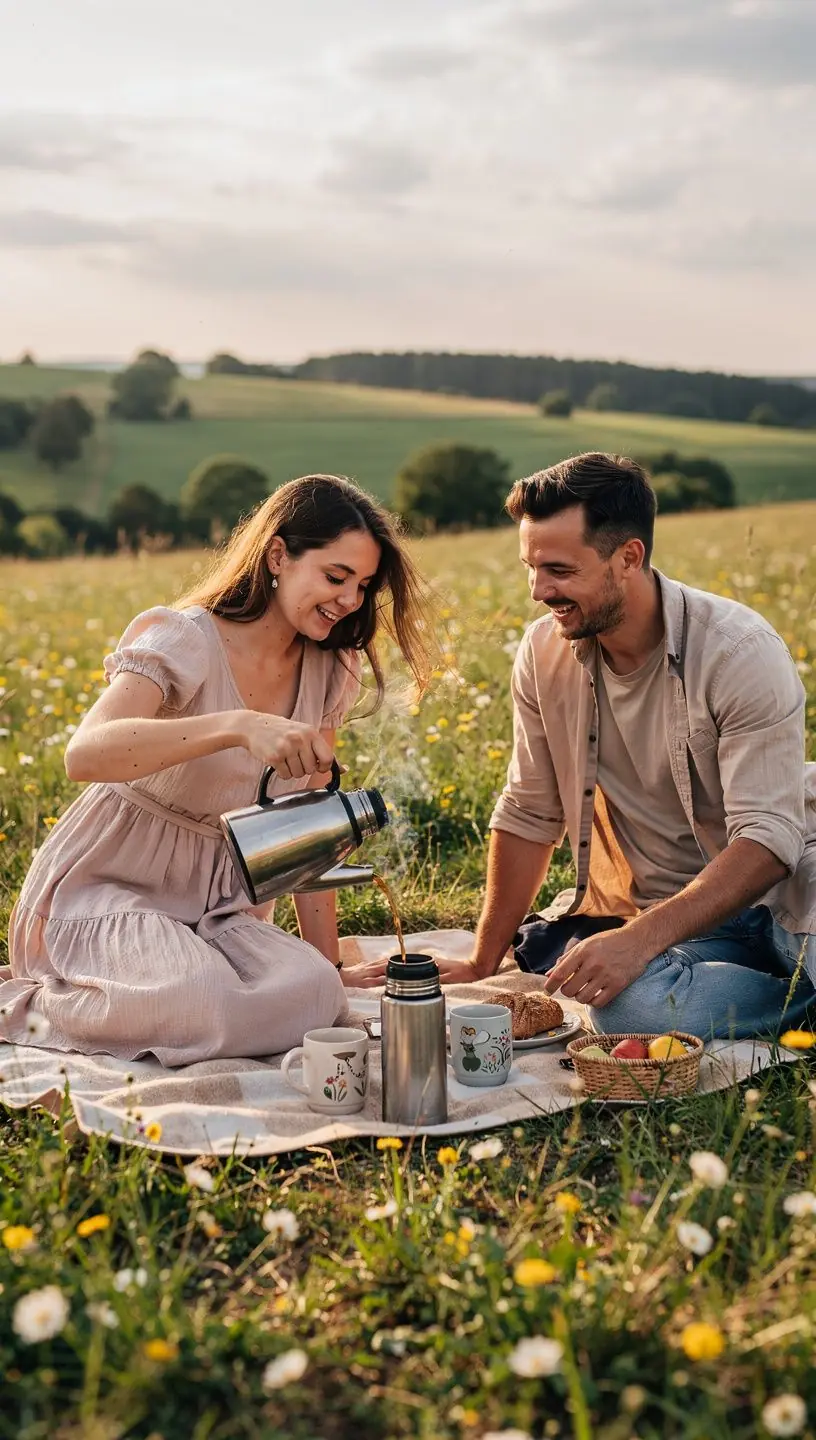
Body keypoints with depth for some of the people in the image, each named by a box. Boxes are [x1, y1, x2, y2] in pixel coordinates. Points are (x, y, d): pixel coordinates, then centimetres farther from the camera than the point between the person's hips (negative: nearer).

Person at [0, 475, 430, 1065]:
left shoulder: (328, 672, 3)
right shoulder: (185, 640, -17)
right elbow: (85, 754, -37)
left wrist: (328, 965, 0)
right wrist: (239, 725, -48)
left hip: (216, 906, 7)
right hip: (106, 889, -7)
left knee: (315, 996, -23)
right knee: (200, 1001, -36)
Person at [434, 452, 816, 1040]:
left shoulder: (741, 653, -16)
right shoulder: (544, 652, -2)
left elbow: (767, 839, -23)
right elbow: (528, 816, 8)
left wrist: (641, 941, -35)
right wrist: (483, 964, 9)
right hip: (654, 912, 4)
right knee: (628, 1004, -30)